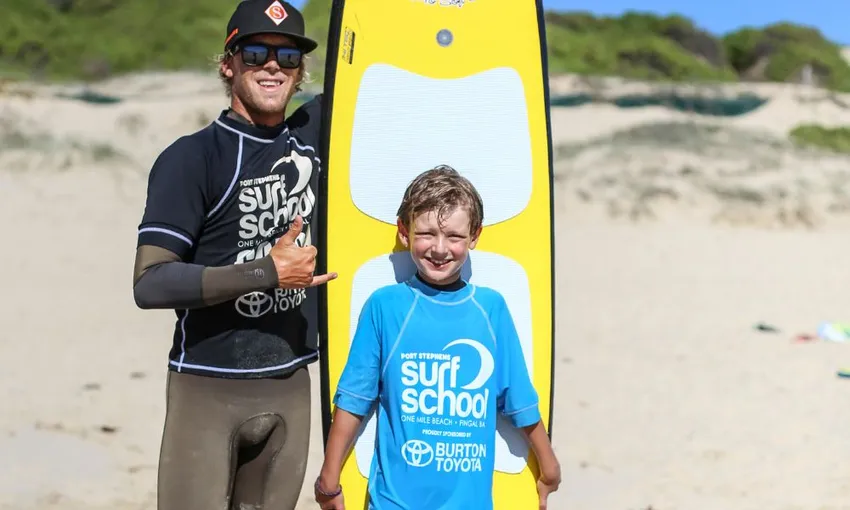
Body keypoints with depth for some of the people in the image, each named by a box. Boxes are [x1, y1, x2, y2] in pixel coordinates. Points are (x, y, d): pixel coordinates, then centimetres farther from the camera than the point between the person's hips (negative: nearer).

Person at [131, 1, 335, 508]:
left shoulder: (312, 133, 6)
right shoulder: (191, 158, -9)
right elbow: (150, 284, -17)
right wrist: (269, 272, -18)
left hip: (290, 387, 5)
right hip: (208, 390, -4)